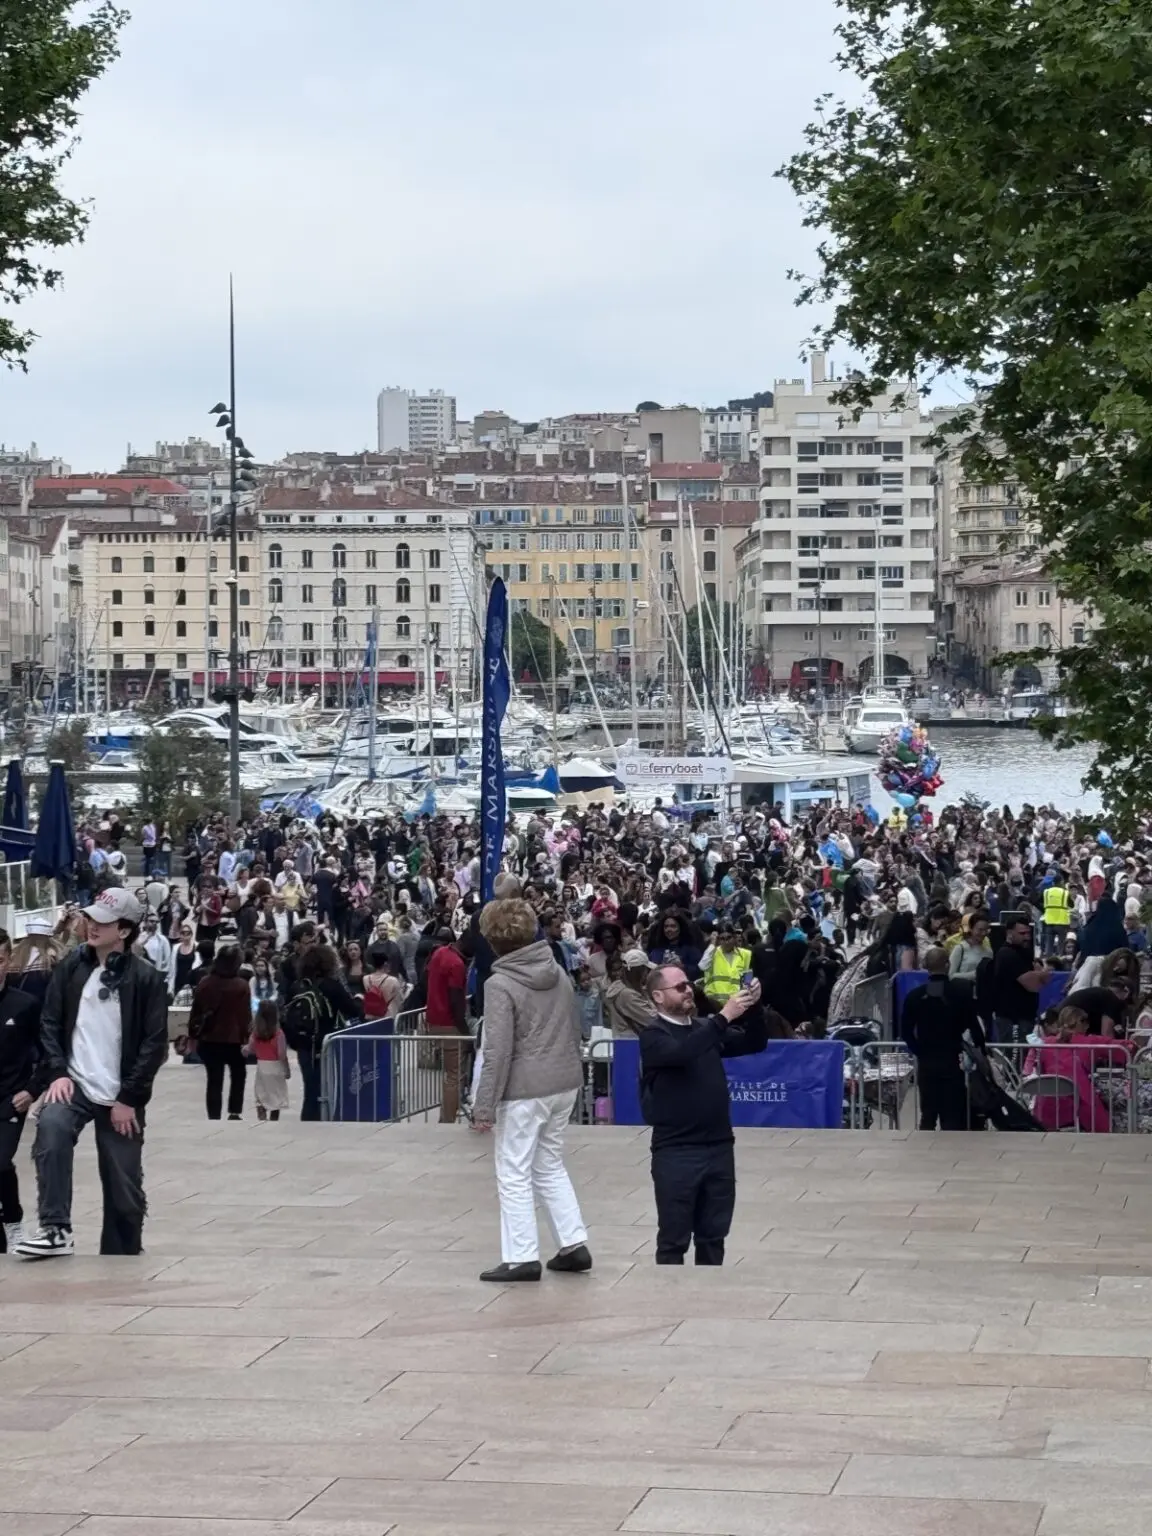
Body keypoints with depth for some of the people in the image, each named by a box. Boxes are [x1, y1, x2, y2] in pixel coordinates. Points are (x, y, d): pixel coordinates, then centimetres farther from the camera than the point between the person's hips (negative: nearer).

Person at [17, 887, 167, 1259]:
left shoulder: (146, 978, -6)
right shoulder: (71, 967, 3)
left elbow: (155, 1044, -6)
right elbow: (50, 1023, 6)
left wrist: (128, 1097, -10)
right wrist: (57, 1072, -9)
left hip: (121, 1097, -1)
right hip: (75, 1085, 1)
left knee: (124, 1190, 3)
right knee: (50, 1127, -31)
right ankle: (55, 1229, -29)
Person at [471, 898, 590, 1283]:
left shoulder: (500, 984, -14)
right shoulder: (558, 973, 8)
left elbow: (498, 1052, -17)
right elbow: (575, 1029, 15)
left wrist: (484, 1107, -14)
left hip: (525, 1089, -7)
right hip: (565, 1083, 7)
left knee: (514, 1174, 2)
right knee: (550, 1165, 20)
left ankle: (521, 1258, 3)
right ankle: (574, 1244, 17)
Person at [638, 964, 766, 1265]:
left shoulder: (704, 1028, 12)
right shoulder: (654, 1035, -7)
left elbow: (754, 1044, 11)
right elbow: (682, 1053, -27)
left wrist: (753, 1008, -7)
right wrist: (724, 1016, -29)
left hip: (719, 1147, 6)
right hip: (677, 1152, -6)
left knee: (713, 1236, 12)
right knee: (674, 1240, 1)